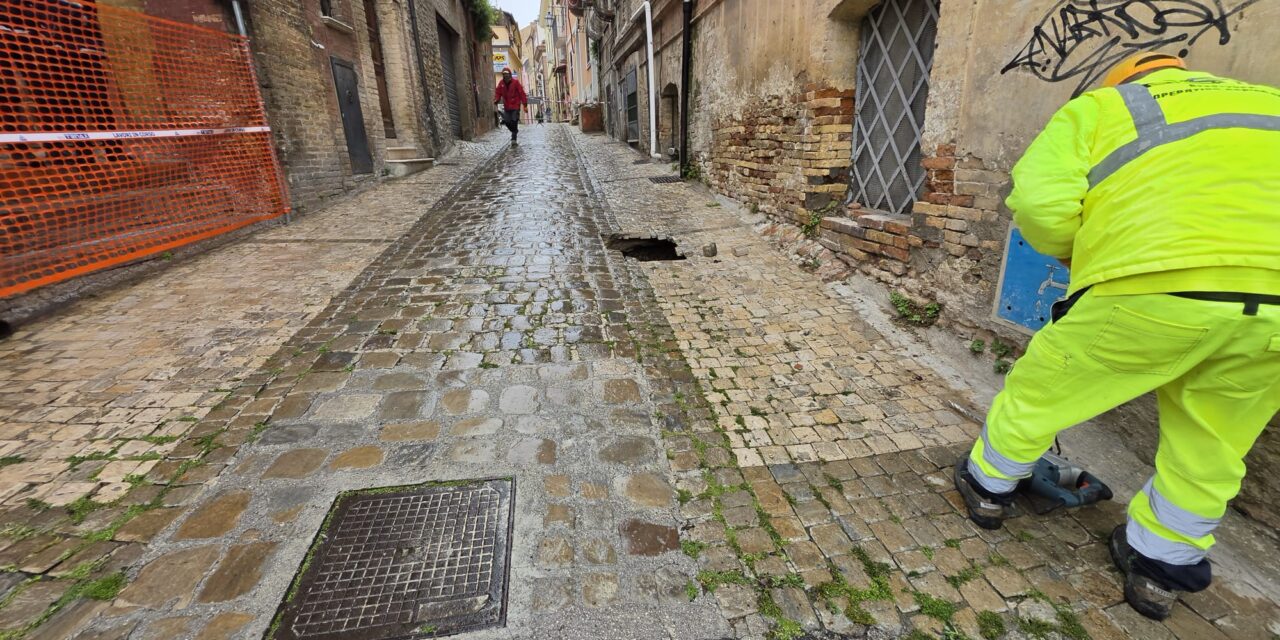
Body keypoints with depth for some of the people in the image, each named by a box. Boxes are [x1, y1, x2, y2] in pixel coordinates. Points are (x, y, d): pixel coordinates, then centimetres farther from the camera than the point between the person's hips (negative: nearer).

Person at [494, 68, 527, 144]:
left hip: (515, 106, -4)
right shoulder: (501, 83, 5)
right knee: (507, 121, 2)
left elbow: (521, 93, -6)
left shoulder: (515, 82, -5)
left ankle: (514, 138, -9)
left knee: (514, 122, -11)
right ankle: (515, 132, 27)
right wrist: (496, 100, -11)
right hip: (506, 107, 4)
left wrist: (524, 104, -10)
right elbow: (498, 92, 8)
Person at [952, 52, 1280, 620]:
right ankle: (1160, 564, 38)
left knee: (1040, 389, 17)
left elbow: (1040, 198, -1)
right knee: (1209, 448, 22)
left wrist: (1076, 253, 16)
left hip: (1155, 282, -4)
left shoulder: (1100, 106, 19)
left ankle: (988, 487, 36)